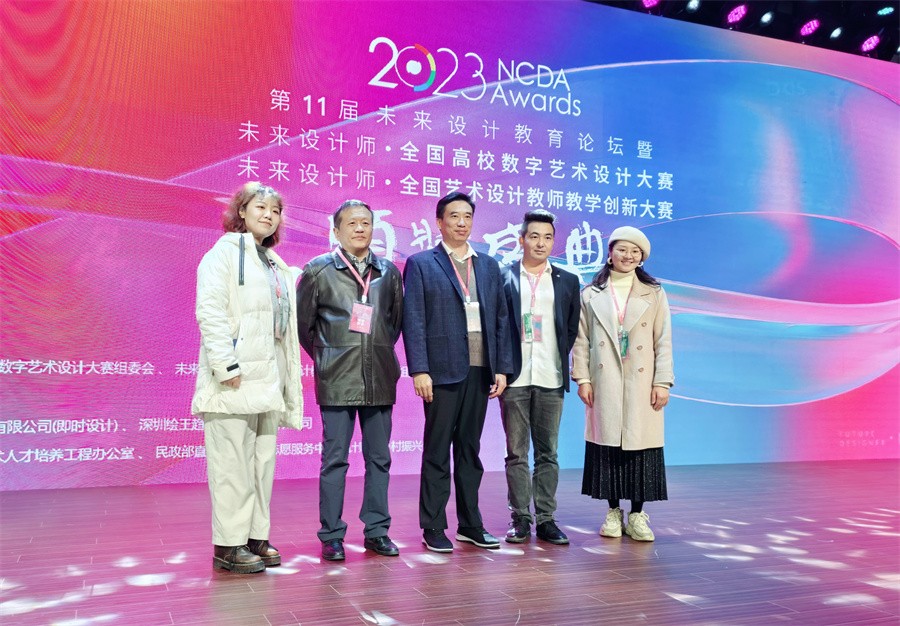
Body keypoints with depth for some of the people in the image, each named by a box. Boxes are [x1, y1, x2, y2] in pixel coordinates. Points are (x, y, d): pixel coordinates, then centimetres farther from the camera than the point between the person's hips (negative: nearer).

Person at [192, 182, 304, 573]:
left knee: (263, 460, 10)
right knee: (233, 463, -4)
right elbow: (210, 311, -12)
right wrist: (227, 366, -19)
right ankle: (229, 544, 5)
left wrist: (289, 383, 14)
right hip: (235, 380, -7)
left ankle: (256, 536, 19)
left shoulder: (276, 267, 21)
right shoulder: (225, 252, 0)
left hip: (268, 378, 7)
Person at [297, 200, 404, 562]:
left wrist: (381, 353, 13)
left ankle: (376, 531, 19)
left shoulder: (389, 272, 9)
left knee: (379, 458, 9)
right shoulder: (318, 270, 0)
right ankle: (331, 536, 10)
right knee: (335, 458, 1)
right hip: (337, 380, -3)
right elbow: (303, 322, 5)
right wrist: (325, 357, 6)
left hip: (380, 379, 3)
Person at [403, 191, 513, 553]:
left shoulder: (488, 266, 15)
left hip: (480, 371, 4)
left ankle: (470, 525, 21)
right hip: (442, 371, -4)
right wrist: (419, 370, -13)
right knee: (437, 452, 3)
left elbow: (500, 319, 13)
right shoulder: (420, 264, 2)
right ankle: (433, 529, 12)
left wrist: (502, 368, 6)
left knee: (470, 450, 12)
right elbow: (413, 321, -5)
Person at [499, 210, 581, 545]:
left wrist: (560, 360, 4)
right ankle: (520, 518, 13)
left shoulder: (568, 282, 11)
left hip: (550, 379, 2)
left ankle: (546, 519, 14)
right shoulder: (502, 278, 4)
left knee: (548, 452, 6)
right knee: (516, 452, 4)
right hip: (514, 377, -1)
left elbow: (573, 329, 13)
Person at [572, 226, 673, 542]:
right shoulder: (591, 294, 8)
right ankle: (613, 512, 15)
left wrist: (662, 382, -4)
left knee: (640, 444, -1)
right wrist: (582, 379, -2)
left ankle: (637, 515, 10)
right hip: (605, 383, 0)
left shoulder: (654, 294, 7)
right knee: (608, 445, 3)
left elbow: (663, 341, 4)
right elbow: (581, 339, 5)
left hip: (642, 383, 0)